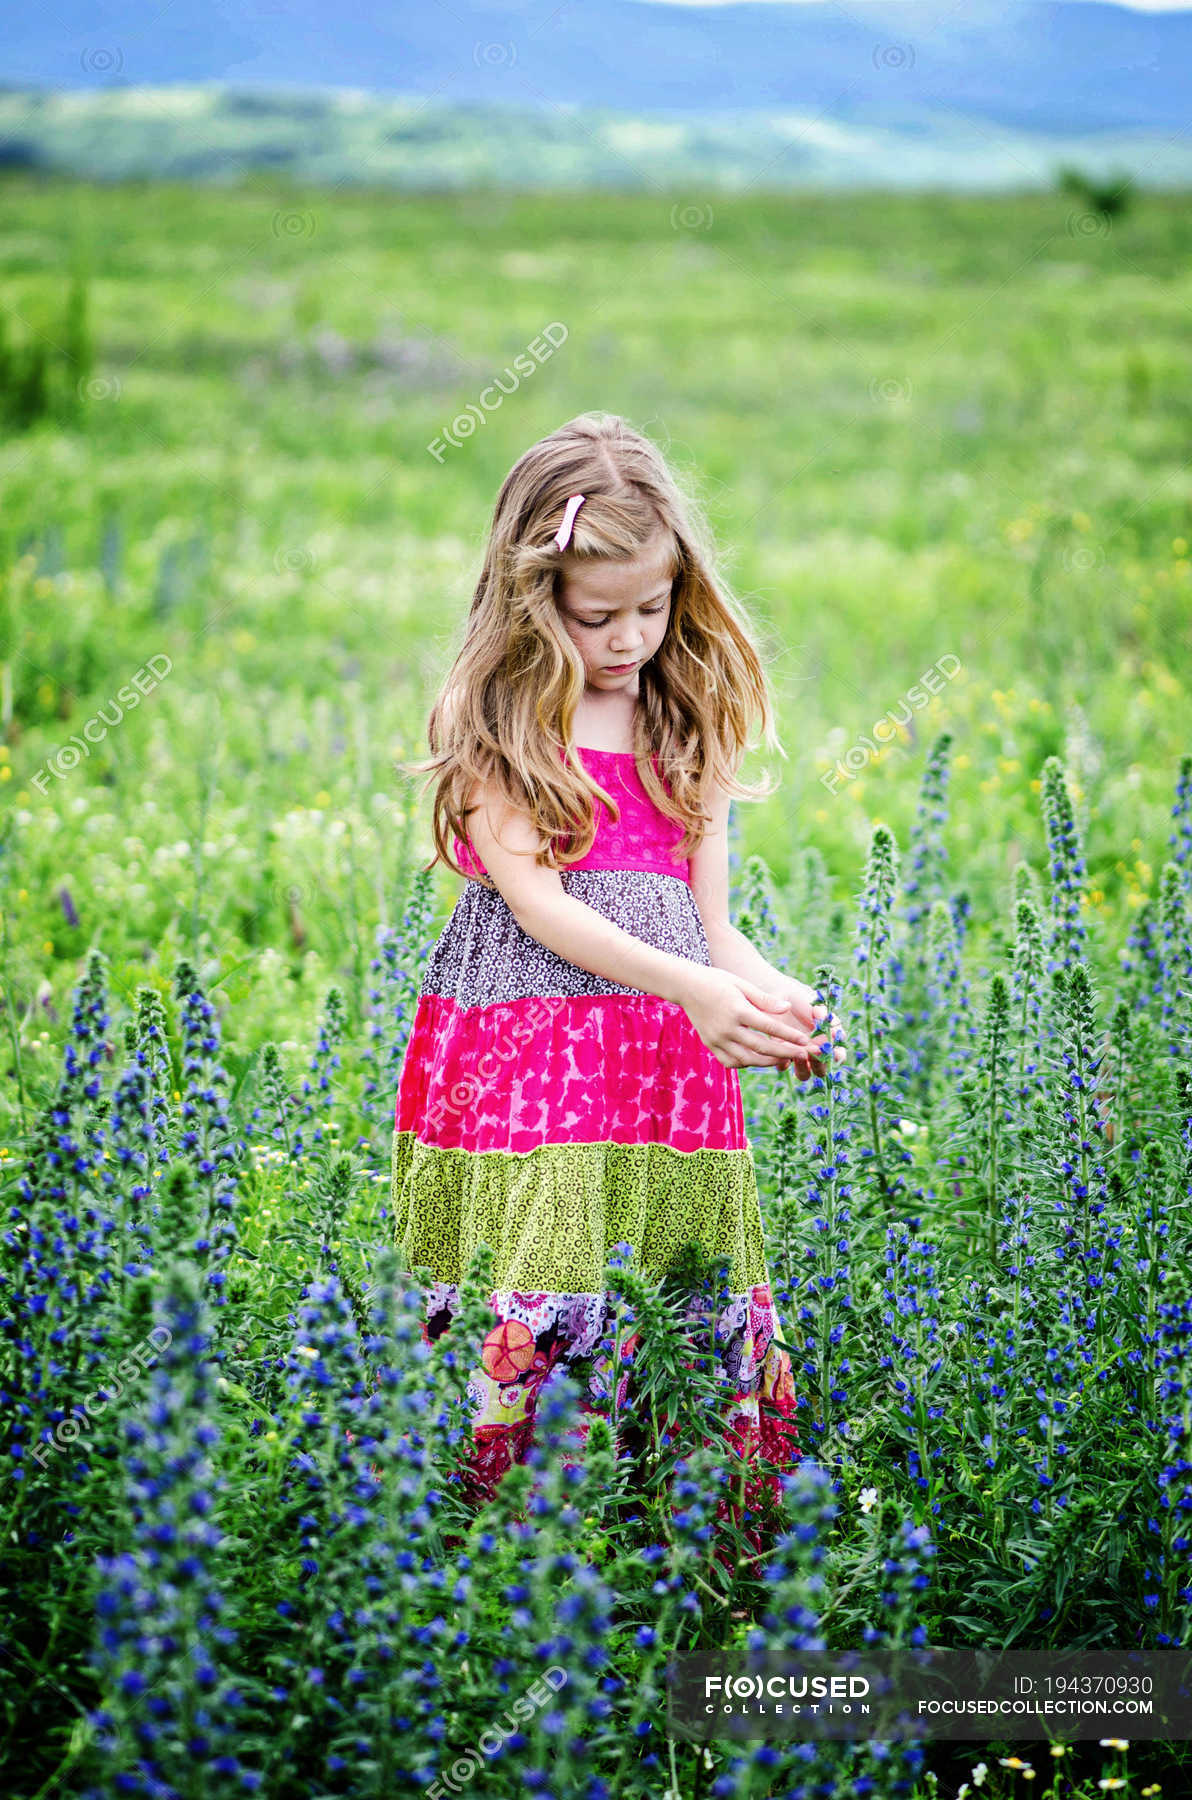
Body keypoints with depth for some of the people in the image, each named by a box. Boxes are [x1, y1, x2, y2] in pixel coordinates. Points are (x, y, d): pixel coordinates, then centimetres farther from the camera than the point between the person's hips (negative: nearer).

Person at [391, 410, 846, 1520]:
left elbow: (709, 925, 14)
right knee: (529, 1314, -13)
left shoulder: (689, 726, 15)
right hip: (521, 1045, -4)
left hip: (674, 1053, 4)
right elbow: (534, 899, -9)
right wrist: (687, 986, -21)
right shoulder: (491, 723, 2)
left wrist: (771, 995, -9)